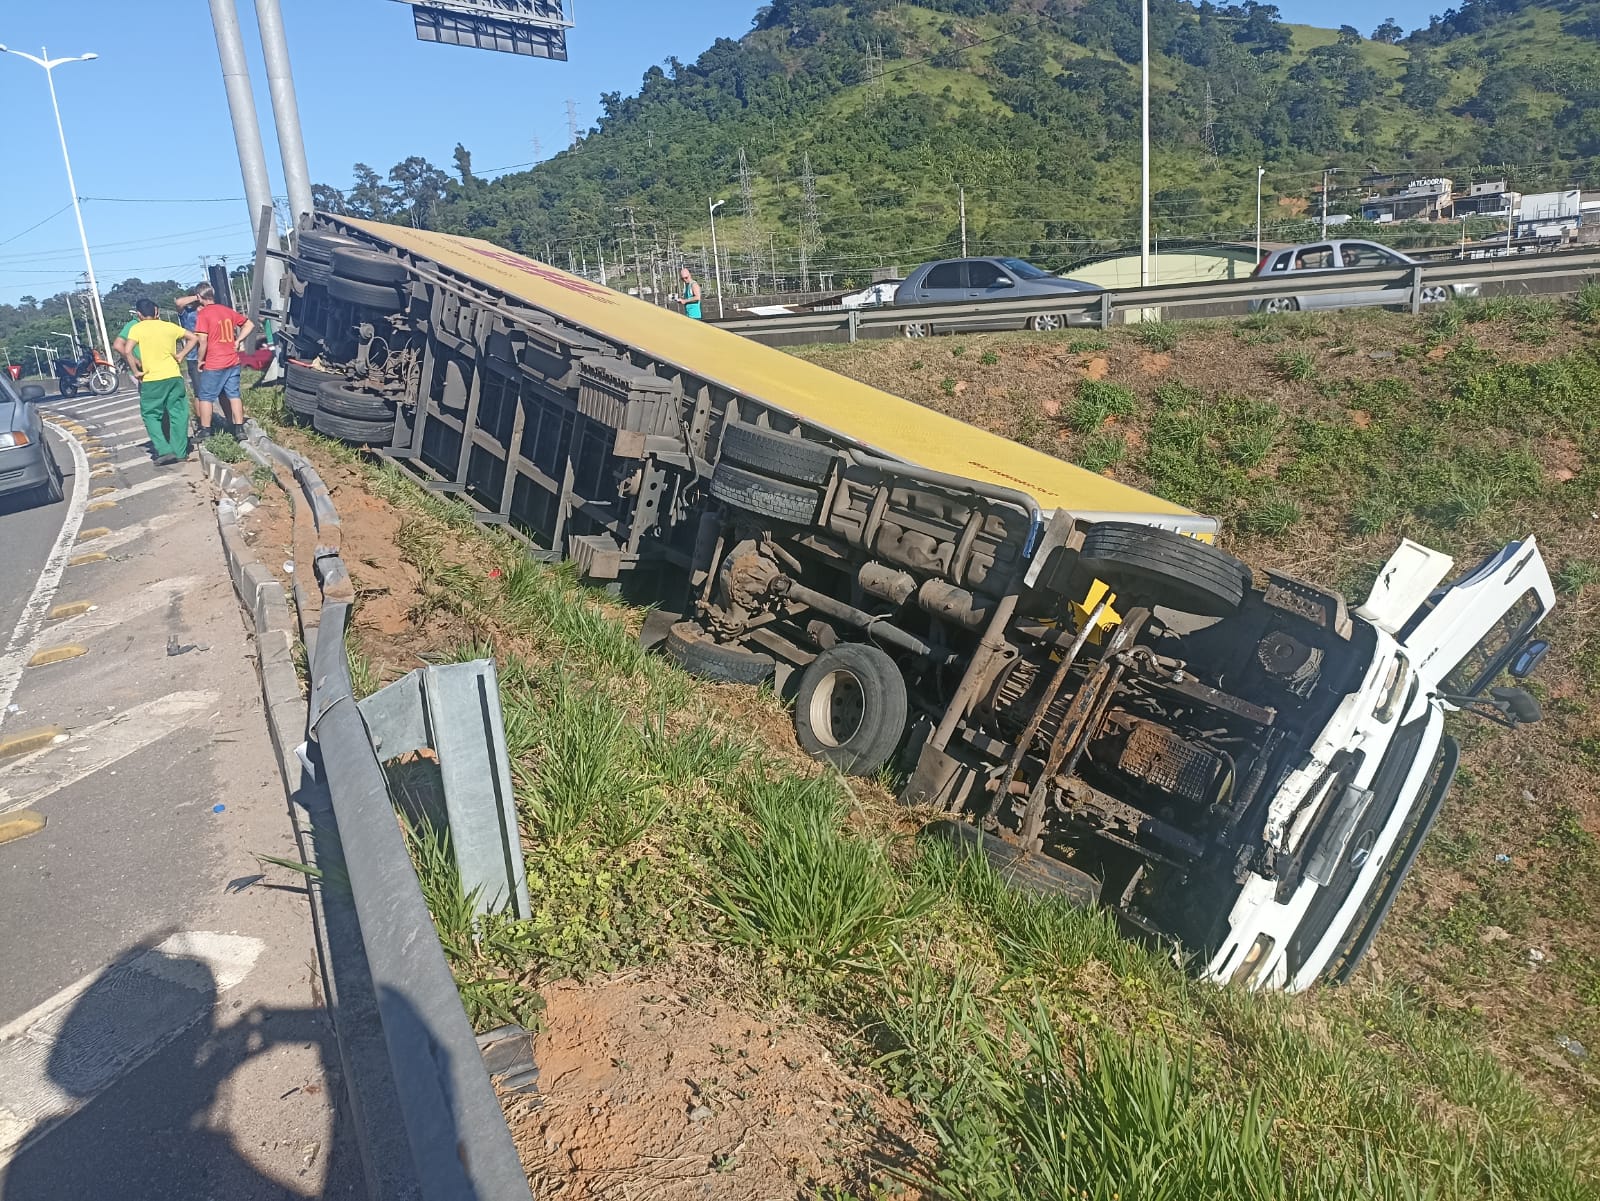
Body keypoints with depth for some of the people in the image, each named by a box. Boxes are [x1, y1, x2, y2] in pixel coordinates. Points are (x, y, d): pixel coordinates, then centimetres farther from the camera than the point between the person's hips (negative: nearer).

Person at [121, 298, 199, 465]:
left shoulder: (136, 328, -3)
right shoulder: (169, 326, 7)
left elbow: (127, 351, -16)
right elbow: (194, 338, 15)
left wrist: (136, 371, -6)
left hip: (151, 378, -3)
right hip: (174, 376, 3)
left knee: (150, 415, 7)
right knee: (178, 413, 10)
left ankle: (164, 450, -6)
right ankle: (180, 451, 12)